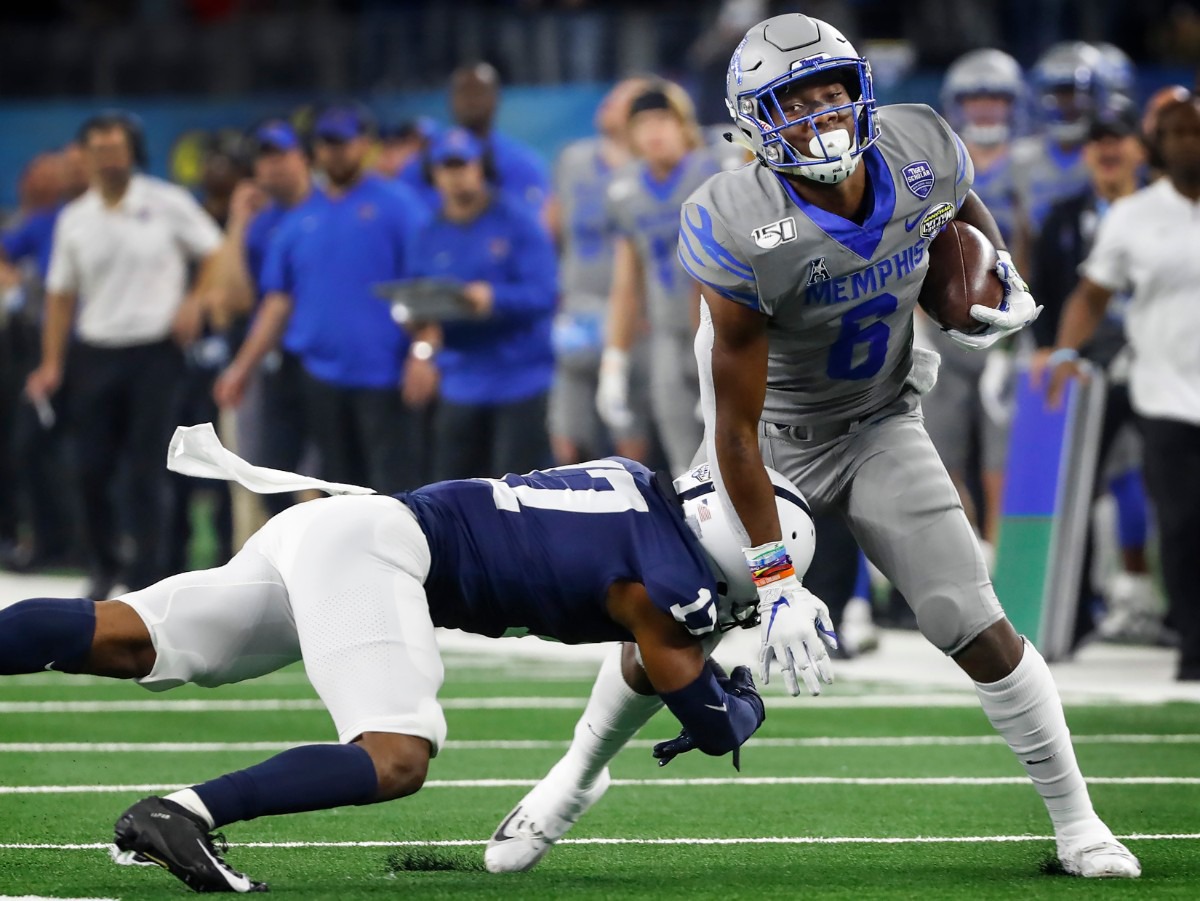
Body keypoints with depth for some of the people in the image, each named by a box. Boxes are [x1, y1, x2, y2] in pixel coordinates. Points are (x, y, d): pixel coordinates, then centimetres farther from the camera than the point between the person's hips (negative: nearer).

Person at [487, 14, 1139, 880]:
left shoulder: (921, 155, -19)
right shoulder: (744, 234, -32)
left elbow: (967, 211, 12)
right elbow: (736, 426, -26)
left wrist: (1004, 279, -7)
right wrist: (776, 579, -26)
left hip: (880, 429, 3)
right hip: (772, 441, -3)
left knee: (978, 629, -6)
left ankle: (1077, 821, 9)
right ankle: (572, 781, 26)